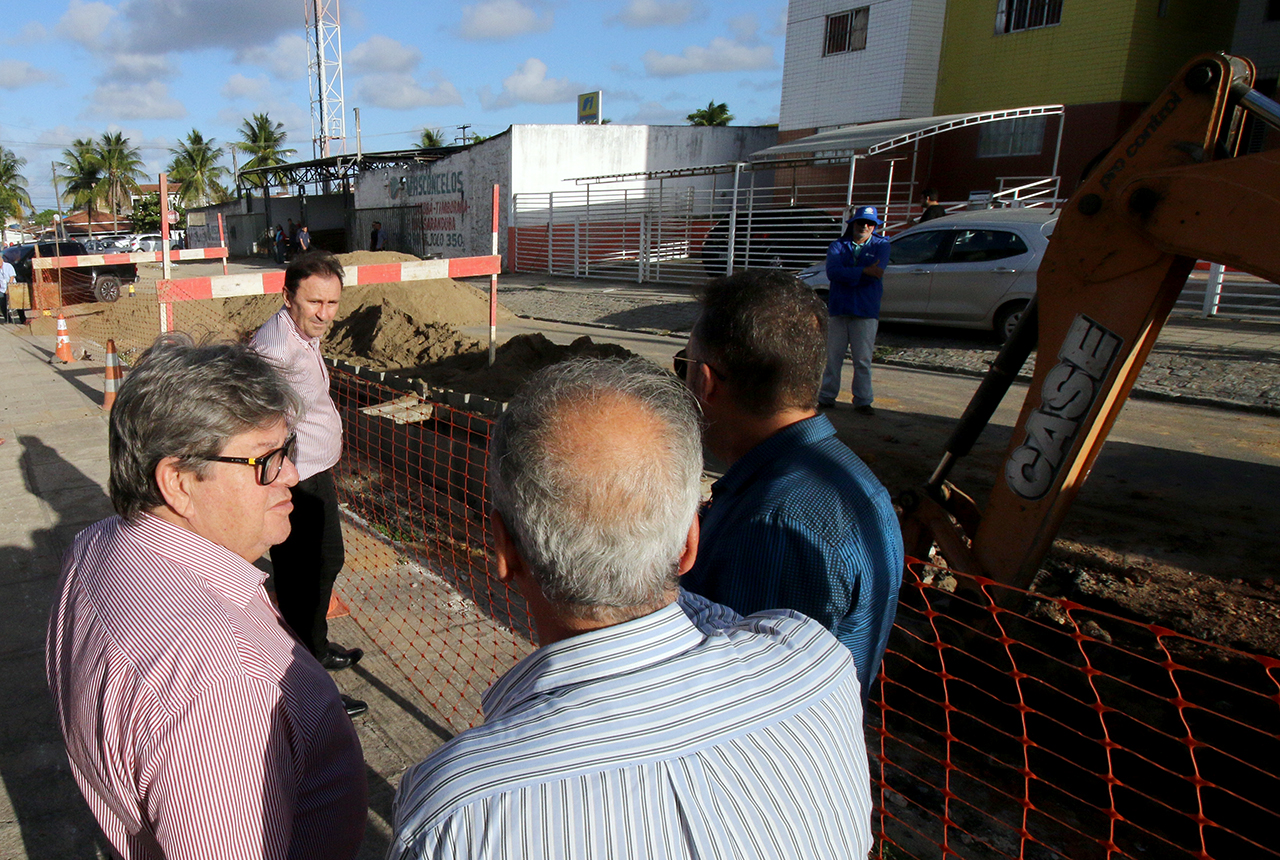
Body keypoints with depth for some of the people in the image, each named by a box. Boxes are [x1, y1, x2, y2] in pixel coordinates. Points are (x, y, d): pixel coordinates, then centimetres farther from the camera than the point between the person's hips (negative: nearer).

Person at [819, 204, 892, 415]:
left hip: (866, 311, -1)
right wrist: (864, 271, -20)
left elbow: (876, 272, -11)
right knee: (832, 357, 5)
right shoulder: (838, 246, 9)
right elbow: (832, 271, -12)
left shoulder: (881, 245, 9)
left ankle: (863, 401, 10)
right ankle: (826, 397, 14)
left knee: (863, 360, 1)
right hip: (838, 308, 1)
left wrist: (847, 274, -11)